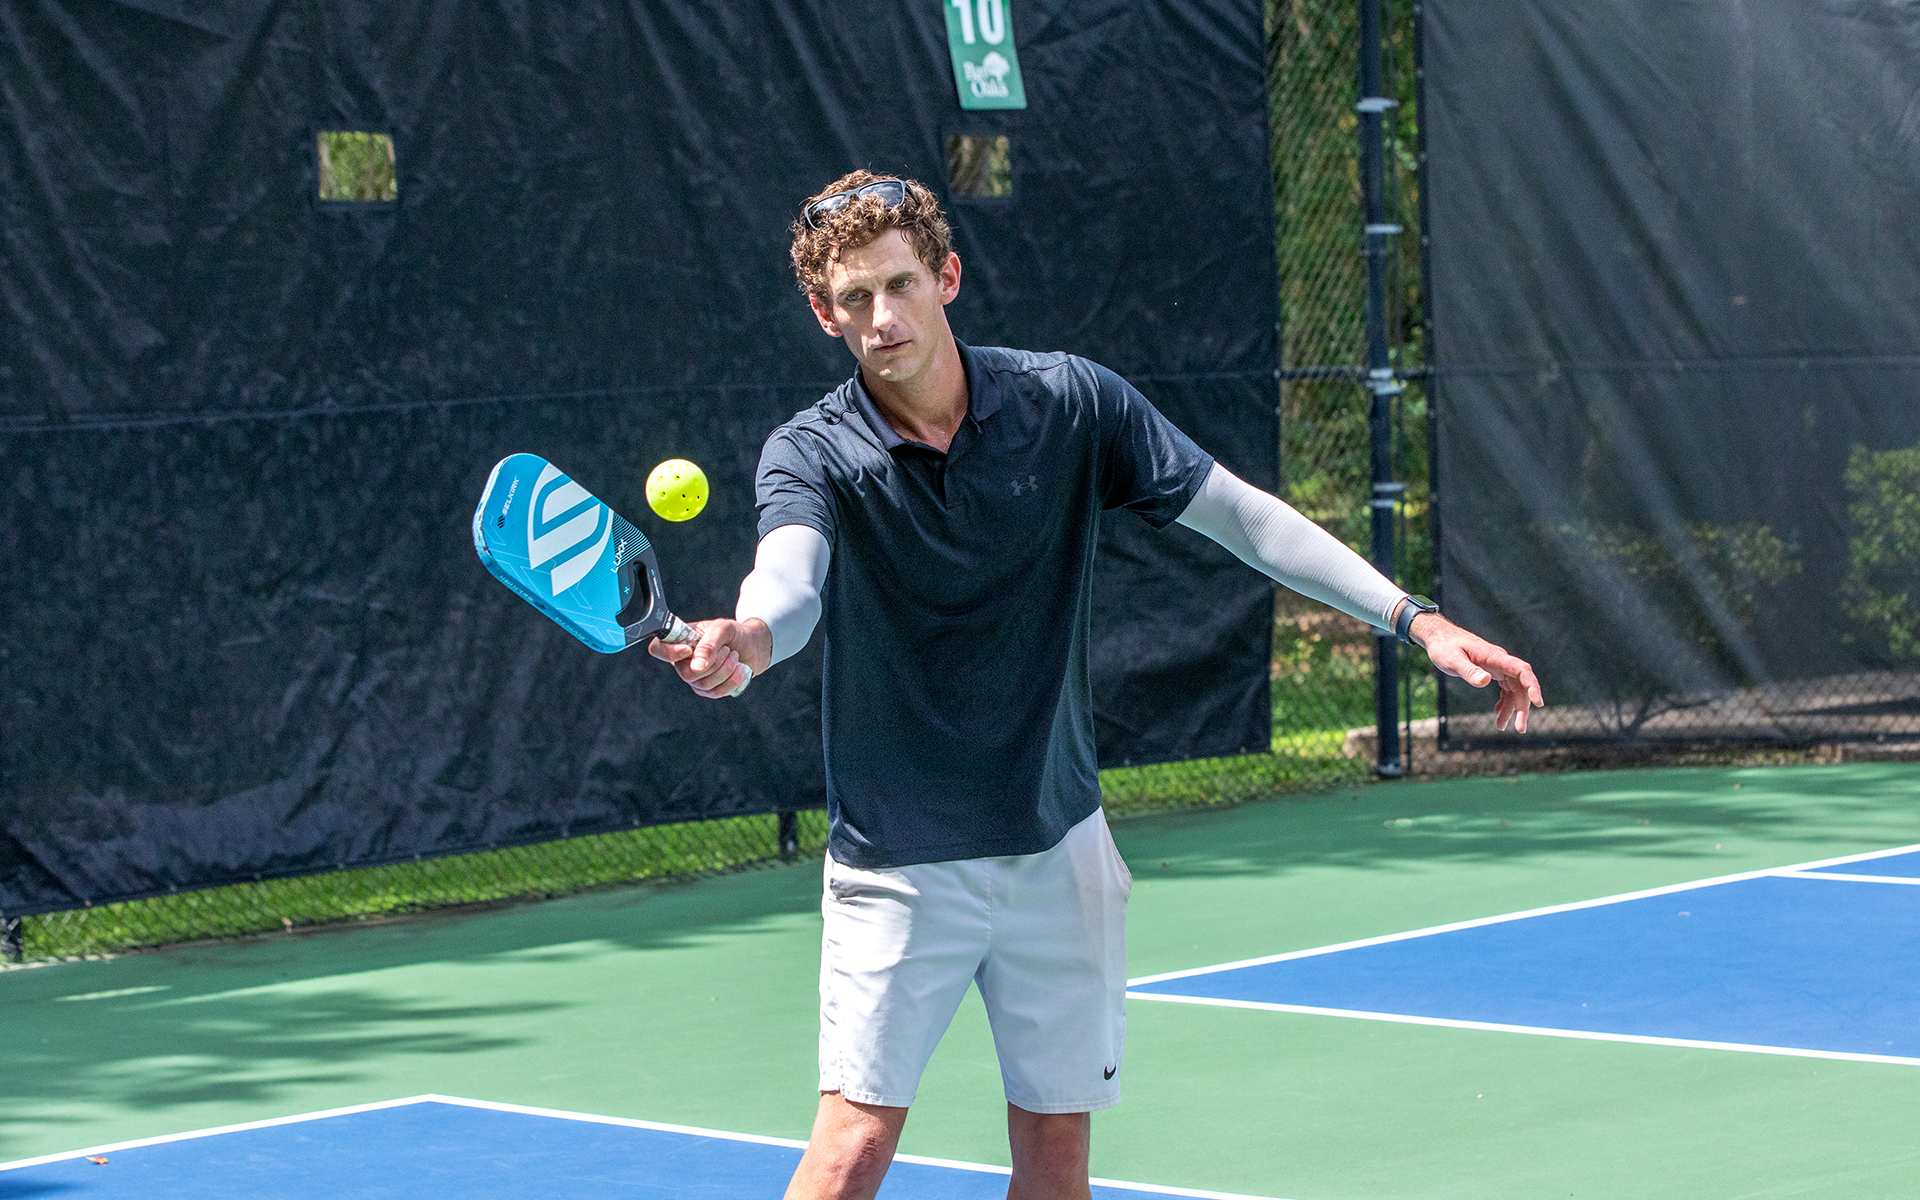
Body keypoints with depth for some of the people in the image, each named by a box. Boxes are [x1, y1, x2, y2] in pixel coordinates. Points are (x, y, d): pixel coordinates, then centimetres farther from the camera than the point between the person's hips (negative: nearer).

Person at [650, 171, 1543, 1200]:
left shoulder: (1067, 402, -4)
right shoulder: (812, 452, -11)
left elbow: (1237, 514, 0)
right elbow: (790, 575, -31)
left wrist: (1416, 620, -5)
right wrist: (745, 638, -56)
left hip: (1057, 847, 3)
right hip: (899, 861, -3)